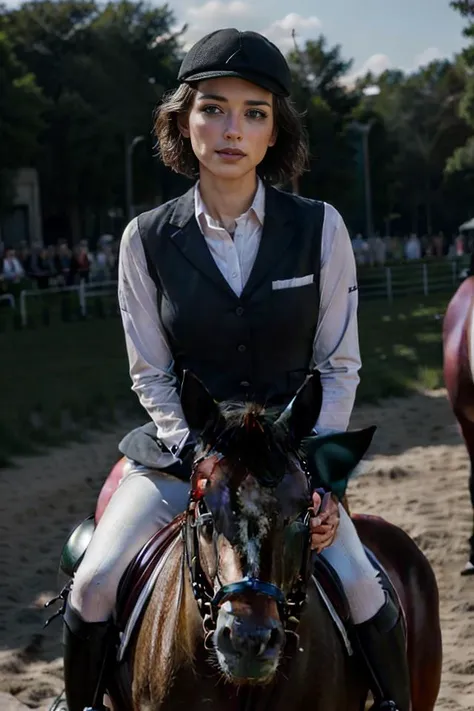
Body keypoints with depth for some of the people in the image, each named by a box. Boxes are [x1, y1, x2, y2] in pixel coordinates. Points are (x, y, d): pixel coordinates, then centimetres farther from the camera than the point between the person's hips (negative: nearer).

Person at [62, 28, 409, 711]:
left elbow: (339, 366, -2)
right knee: (94, 584, -15)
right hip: (181, 450, 1)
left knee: (361, 589, -18)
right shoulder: (148, 240, -4)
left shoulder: (320, 229, -5)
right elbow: (151, 376, -1)